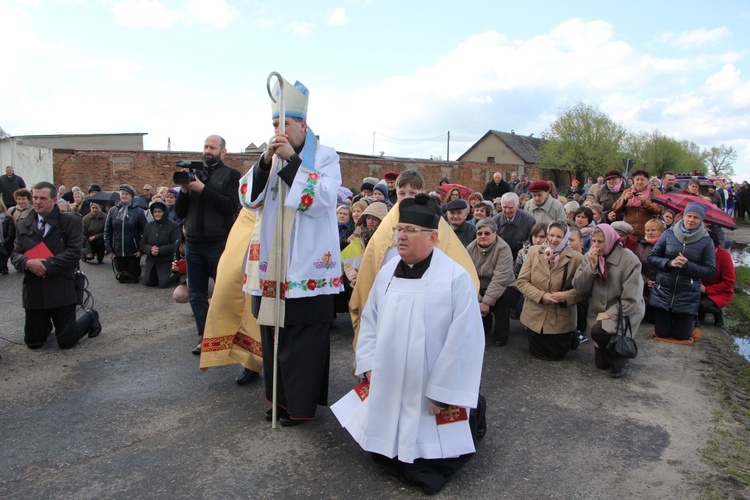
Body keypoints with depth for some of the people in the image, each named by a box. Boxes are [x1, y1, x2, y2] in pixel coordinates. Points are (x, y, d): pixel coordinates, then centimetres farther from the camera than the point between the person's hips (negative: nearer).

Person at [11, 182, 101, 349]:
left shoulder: (71, 221, -3)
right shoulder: (22, 225, 10)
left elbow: (74, 252, -12)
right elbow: (15, 254, 6)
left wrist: (47, 265, -19)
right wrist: (28, 262, -16)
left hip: (62, 290, -4)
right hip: (33, 291, 4)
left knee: (66, 342, 1)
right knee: (33, 342, 12)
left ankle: (90, 317, 29)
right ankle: (46, 323, 45)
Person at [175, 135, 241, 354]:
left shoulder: (231, 175, 3)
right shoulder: (194, 174, 14)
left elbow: (231, 206, -14)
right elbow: (179, 213, 12)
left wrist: (203, 189, -16)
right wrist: (184, 189, -5)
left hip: (219, 243, -5)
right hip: (193, 243, 5)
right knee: (197, 294, 9)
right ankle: (204, 336, 18)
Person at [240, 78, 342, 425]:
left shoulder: (325, 157, -1)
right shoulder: (270, 158, 13)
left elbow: (321, 198, -16)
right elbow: (249, 199, 3)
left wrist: (291, 159, -17)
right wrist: (265, 161, -10)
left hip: (307, 266, -5)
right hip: (271, 263, 5)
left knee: (303, 335, 0)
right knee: (273, 331, 11)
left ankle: (301, 404, 14)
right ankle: (279, 397, 27)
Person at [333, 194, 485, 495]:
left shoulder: (456, 278, -17)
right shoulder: (387, 271, 2)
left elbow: (464, 339, -16)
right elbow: (369, 320, 11)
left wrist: (444, 393, -13)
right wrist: (369, 365, 4)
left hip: (429, 394, -5)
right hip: (386, 388, 6)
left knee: (430, 464, 5)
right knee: (382, 453, 13)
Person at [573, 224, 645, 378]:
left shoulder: (629, 260, -19)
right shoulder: (589, 257, -4)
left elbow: (631, 300, -20)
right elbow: (579, 287, -12)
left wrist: (610, 314, -21)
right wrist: (592, 266, -22)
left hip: (623, 313, -5)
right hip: (598, 313, 5)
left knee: (598, 331, -33)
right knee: (601, 363, 9)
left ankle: (620, 362, -7)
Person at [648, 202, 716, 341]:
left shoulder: (706, 241, -6)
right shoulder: (669, 234, -3)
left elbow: (710, 271, -8)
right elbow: (651, 258, -1)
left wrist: (687, 265, -21)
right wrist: (669, 263, -18)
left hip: (688, 296, -1)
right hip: (663, 291, 1)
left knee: (682, 335, 6)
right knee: (662, 333, 8)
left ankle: (690, 319, 38)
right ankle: (670, 317, 39)